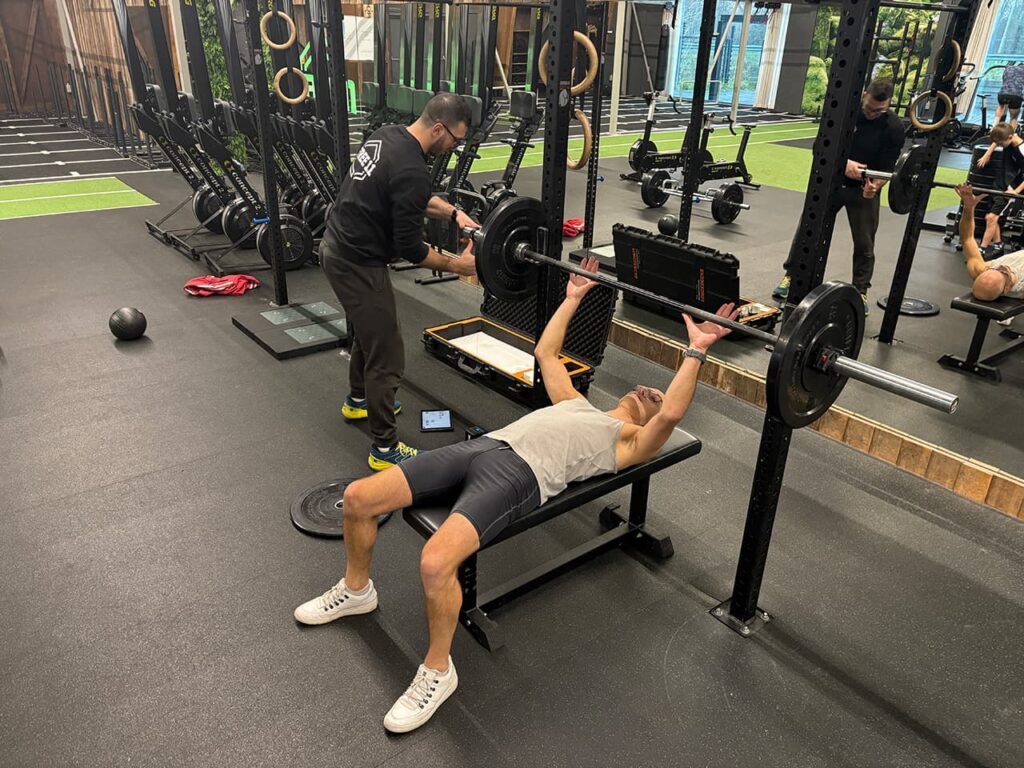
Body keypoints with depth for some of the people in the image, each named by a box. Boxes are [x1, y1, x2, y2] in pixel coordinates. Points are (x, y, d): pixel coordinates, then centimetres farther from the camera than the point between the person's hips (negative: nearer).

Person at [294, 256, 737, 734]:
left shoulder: (632, 442, 14)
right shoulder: (580, 406, 34)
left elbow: (672, 414, -7)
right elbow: (546, 353, 42)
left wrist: (696, 350, -6)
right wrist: (574, 297, 43)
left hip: (519, 476, -8)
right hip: (482, 446, 8)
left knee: (435, 563, -34)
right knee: (357, 499, -2)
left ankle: (437, 672, -6)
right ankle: (356, 590, 26)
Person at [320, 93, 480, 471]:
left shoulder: (388, 136, 7)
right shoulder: (412, 170, -25)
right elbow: (409, 248, -21)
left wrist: (453, 212, 12)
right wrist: (456, 265, -8)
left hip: (337, 245, 11)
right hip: (357, 262, -11)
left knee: (367, 332, 29)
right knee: (386, 357, -3)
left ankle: (358, 400, 49)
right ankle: (385, 449, 7)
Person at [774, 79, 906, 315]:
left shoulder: (894, 129, -13)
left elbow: (887, 168, -13)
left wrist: (875, 185, -35)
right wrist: (843, 163, -32)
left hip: (863, 189, 0)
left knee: (864, 243, 2)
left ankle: (860, 291, 15)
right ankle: (791, 275, 12)